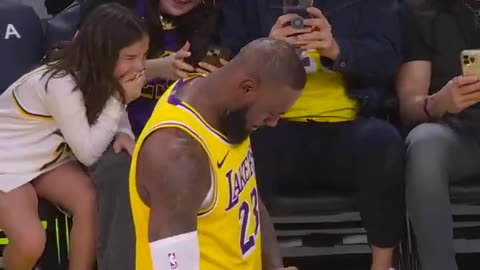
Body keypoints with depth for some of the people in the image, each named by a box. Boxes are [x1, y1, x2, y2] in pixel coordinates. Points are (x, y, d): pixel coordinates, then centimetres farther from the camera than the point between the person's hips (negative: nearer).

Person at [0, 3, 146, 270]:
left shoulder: (96, 72, -9)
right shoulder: (62, 84, -32)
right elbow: (88, 154, -26)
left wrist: (123, 133, -20)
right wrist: (119, 99, -28)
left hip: (48, 155, 7)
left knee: (92, 203, -21)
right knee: (30, 241, -26)